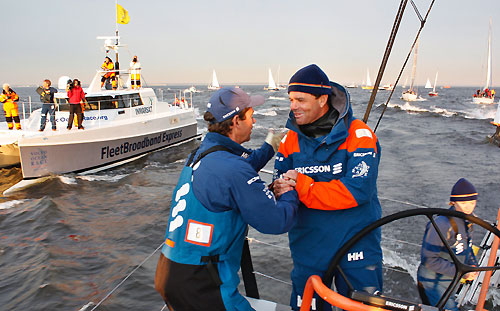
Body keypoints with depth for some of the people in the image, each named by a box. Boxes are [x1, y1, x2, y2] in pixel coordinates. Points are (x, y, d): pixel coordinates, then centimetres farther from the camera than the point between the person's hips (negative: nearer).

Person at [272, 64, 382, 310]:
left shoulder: (359, 135, -11)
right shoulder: (290, 139, 2)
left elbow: (357, 190, -22)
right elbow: (280, 189, 1)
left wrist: (302, 187, -22)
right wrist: (279, 190, -23)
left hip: (357, 251, -3)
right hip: (308, 250, 4)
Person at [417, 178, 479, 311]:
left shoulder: (466, 221, 0)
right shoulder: (441, 225, -29)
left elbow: (466, 247, 16)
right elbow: (429, 260, -27)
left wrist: (473, 265, -2)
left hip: (449, 281, 9)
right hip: (433, 283, -8)